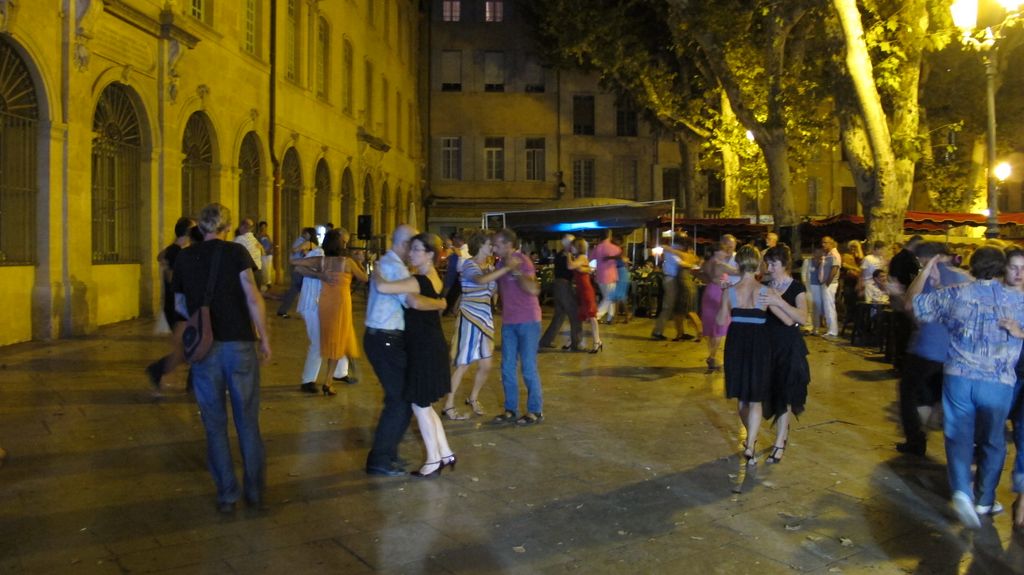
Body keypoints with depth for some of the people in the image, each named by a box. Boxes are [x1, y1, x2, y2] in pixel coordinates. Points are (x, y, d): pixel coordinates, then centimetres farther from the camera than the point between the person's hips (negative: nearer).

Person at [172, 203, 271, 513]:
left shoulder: (183, 258, 6)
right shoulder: (236, 252, -3)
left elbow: (180, 306, 16)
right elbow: (253, 296, -12)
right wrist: (264, 337, -5)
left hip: (204, 348, 2)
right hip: (240, 344, -2)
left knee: (215, 424, 11)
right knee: (247, 421, 9)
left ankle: (227, 493, 13)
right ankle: (255, 490, 15)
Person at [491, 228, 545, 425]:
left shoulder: (522, 261, -14)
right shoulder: (501, 263, 9)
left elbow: (533, 290, -27)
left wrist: (515, 270, -31)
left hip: (527, 322, -7)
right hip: (508, 322, 7)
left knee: (528, 368, -2)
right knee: (507, 368, 8)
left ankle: (536, 411, 10)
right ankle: (510, 410, 18)